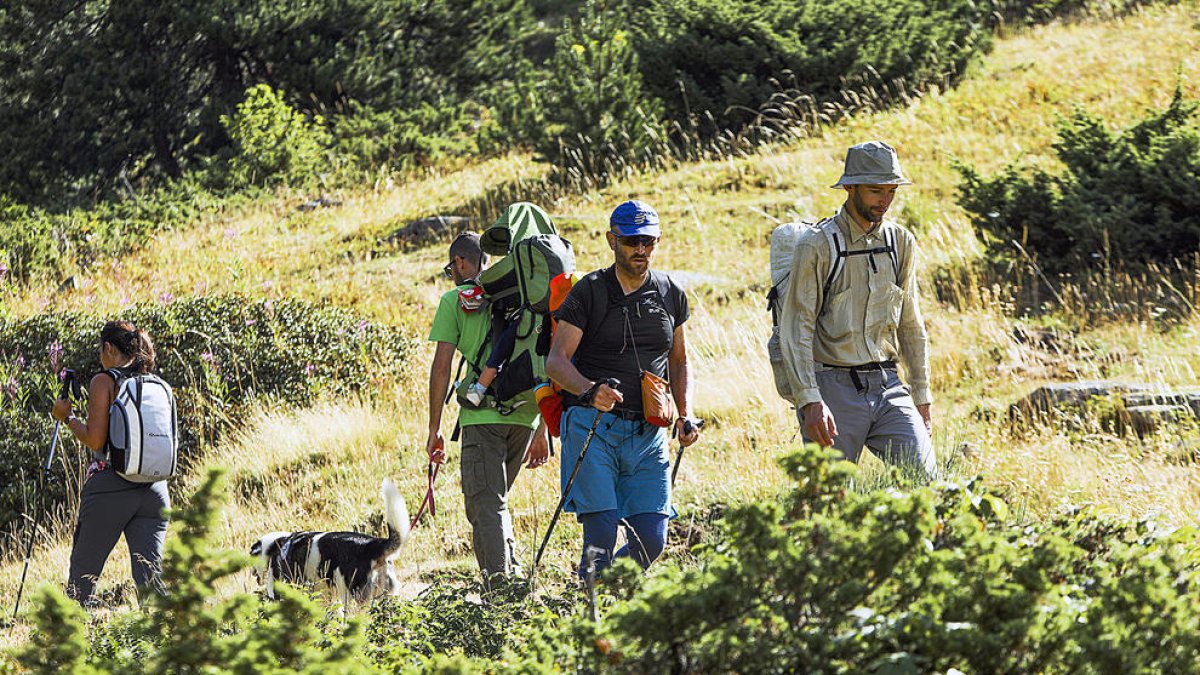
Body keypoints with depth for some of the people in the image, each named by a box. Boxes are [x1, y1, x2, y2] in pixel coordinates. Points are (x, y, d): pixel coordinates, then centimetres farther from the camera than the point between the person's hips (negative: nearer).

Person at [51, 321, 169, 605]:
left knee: (80, 581, 4)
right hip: (154, 490, 5)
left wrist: (67, 417, 5)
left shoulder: (104, 382, -4)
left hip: (109, 488, -5)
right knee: (149, 578, -2)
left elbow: (95, 440, -11)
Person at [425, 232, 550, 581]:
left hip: (483, 415, -5)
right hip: (526, 415, 5)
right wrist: (541, 432, 22)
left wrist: (434, 429, 4)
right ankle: (512, 574, 12)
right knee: (495, 498, 20)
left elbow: (441, 368, -2)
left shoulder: (455, 300, 4)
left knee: (485, 506, -3)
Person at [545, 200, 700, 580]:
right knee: (600, 534, -14)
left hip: (648, 433, 4)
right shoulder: (589, 292, -1)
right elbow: (556, 361, -8)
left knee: (651, 540, -4)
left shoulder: (671, 295, 12)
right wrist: (590, 390, -29)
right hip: (593, 426, -4)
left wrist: (685, 415, 9)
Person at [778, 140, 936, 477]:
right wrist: (809, 400, -19)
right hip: (833, 388, -5)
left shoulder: (901, 243, 11)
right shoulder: (817, 245, -6)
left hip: (887, 386, 5)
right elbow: (796, 329, -10)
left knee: (923, 475, -12)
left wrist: (922, 397, 16)